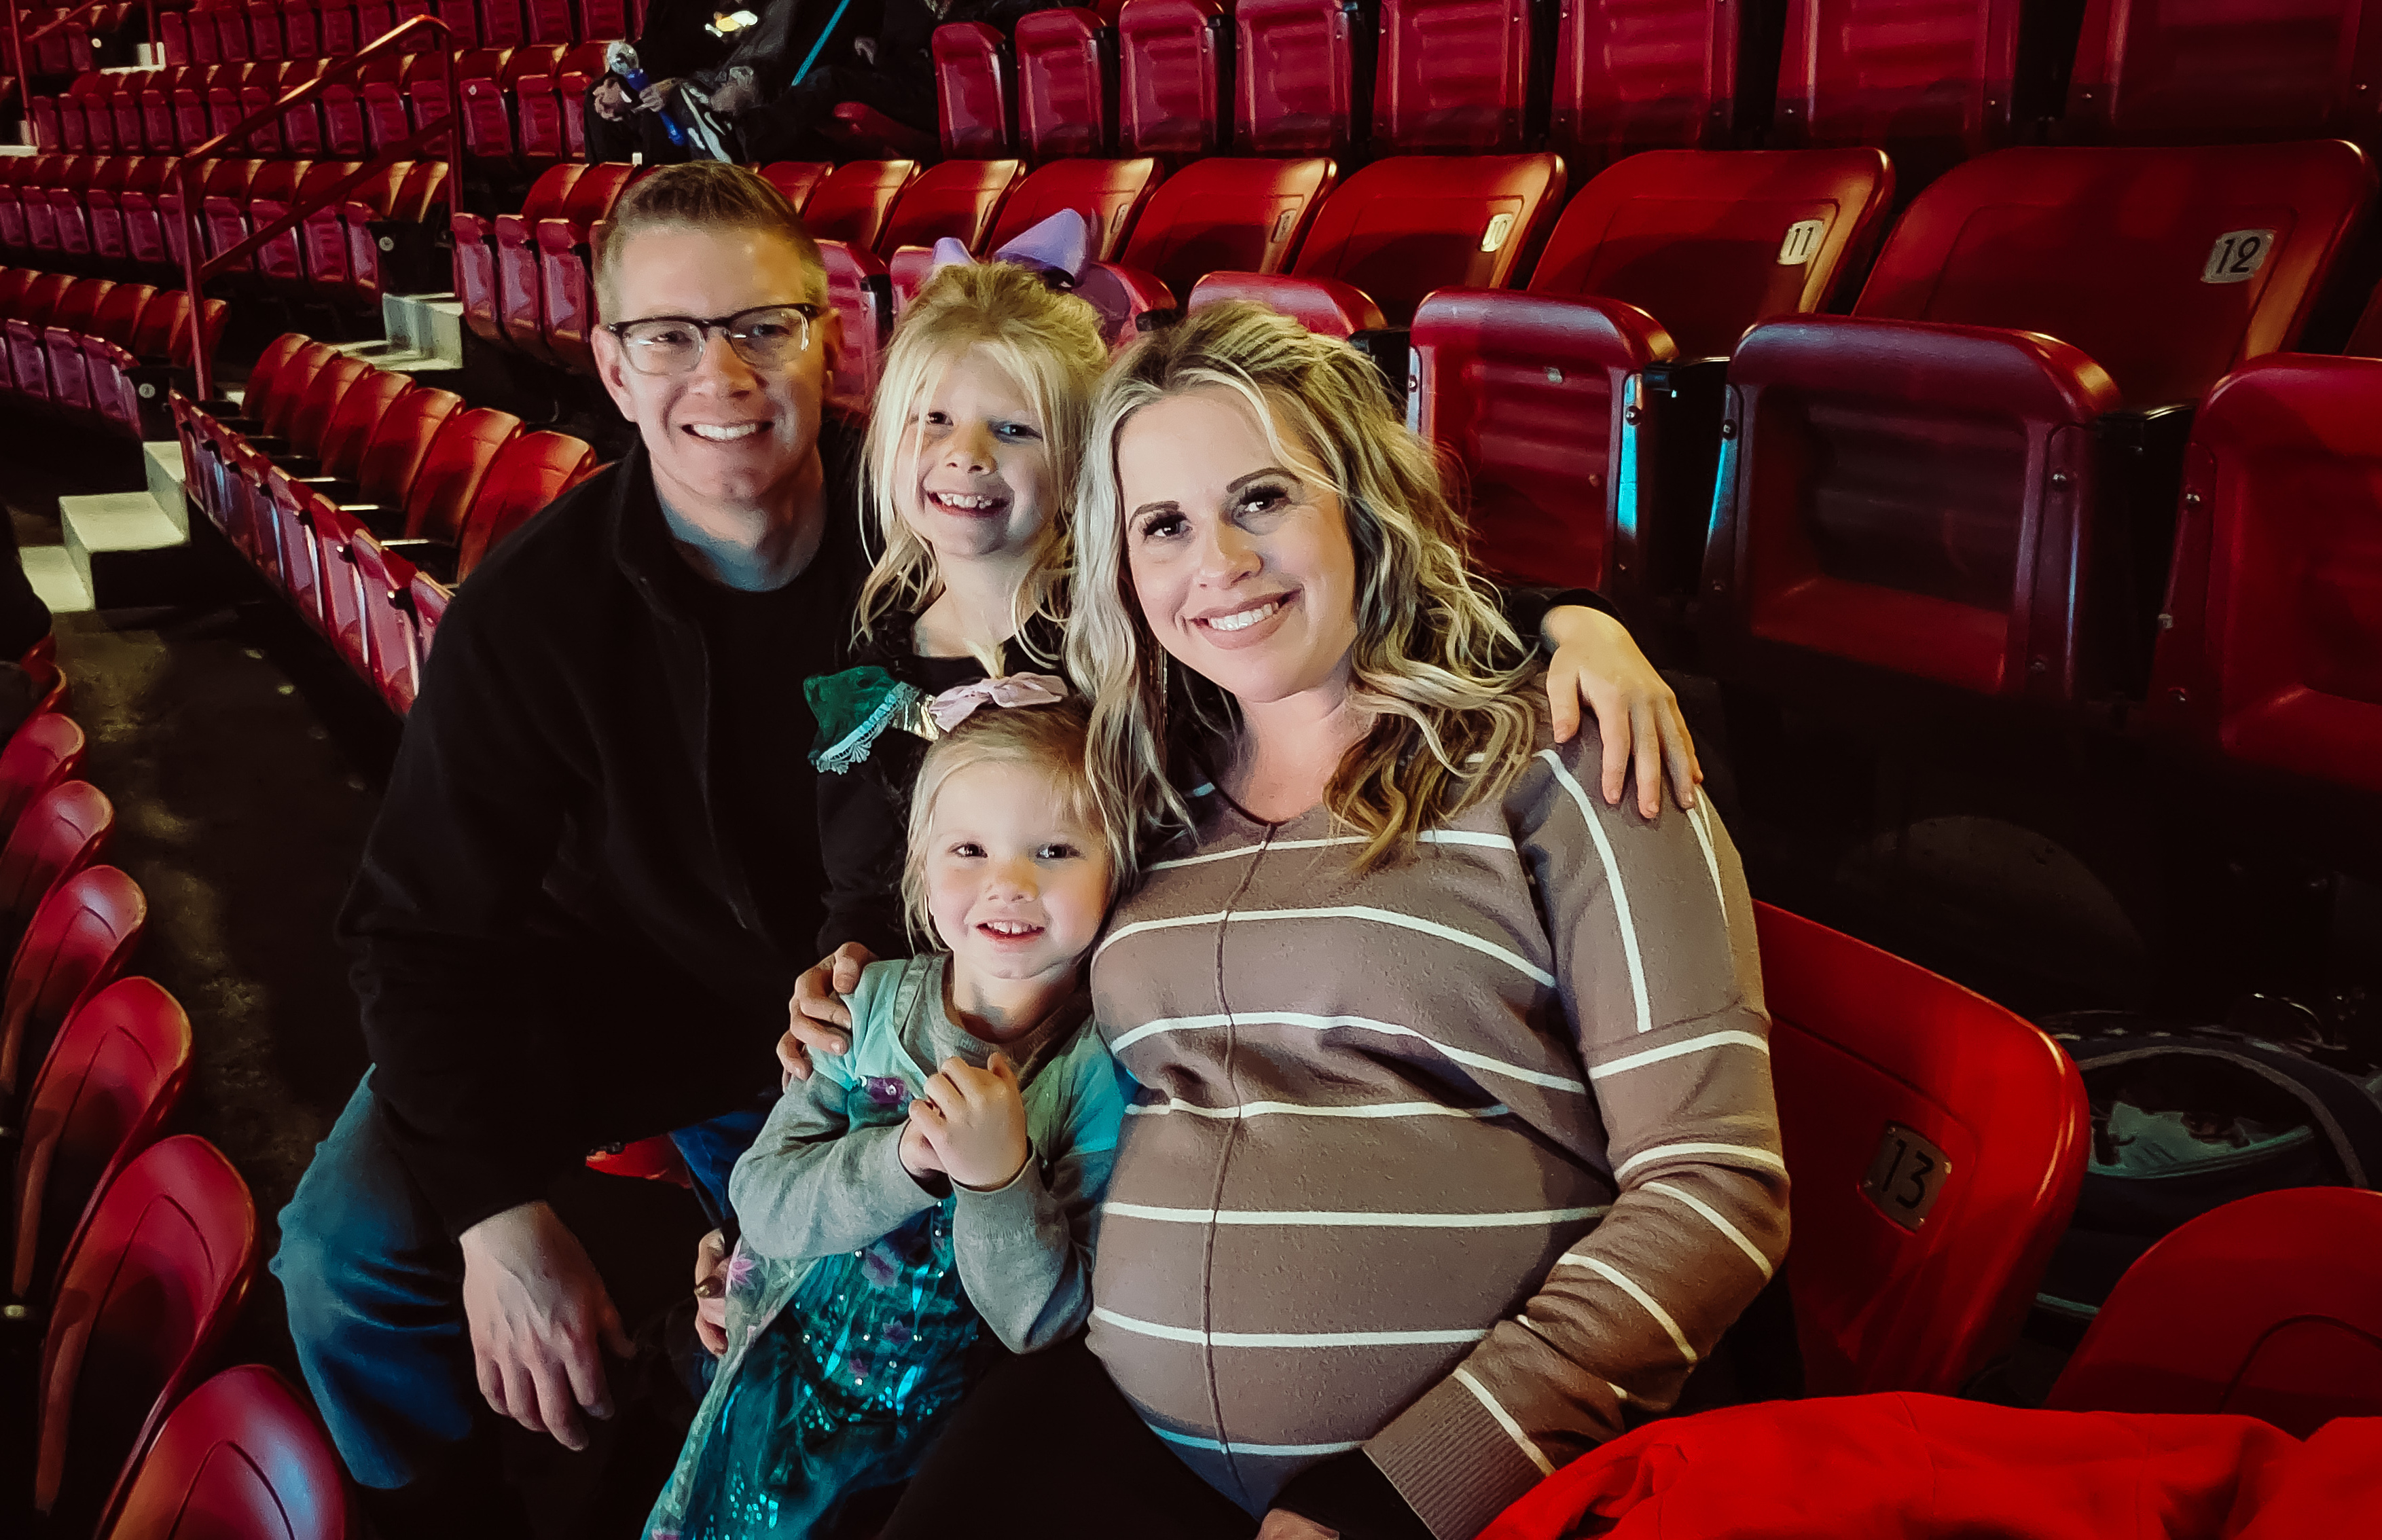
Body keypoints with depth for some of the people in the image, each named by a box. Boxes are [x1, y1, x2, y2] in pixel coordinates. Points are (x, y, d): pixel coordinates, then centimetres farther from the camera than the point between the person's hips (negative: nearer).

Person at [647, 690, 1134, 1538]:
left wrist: (1001, 1177, -33)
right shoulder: (872, 1003, -6)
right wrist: (902, 1159, -28)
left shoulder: (1102, 1069, -17)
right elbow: (763, 1197, -11)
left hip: (926, 1427, -3)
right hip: (776, 1370, 3)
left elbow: (1042, 1324, -16)